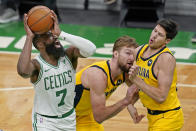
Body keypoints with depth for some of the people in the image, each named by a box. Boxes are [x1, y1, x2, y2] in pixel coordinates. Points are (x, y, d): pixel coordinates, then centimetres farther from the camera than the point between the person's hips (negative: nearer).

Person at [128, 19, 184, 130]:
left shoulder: (166, 58, -22)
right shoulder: (139, 51, 1)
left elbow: (161, 97, -27)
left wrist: (136, 80, -28)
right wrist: (130, 104, 3)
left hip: (168, 117, -8)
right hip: (153, 116, 8)